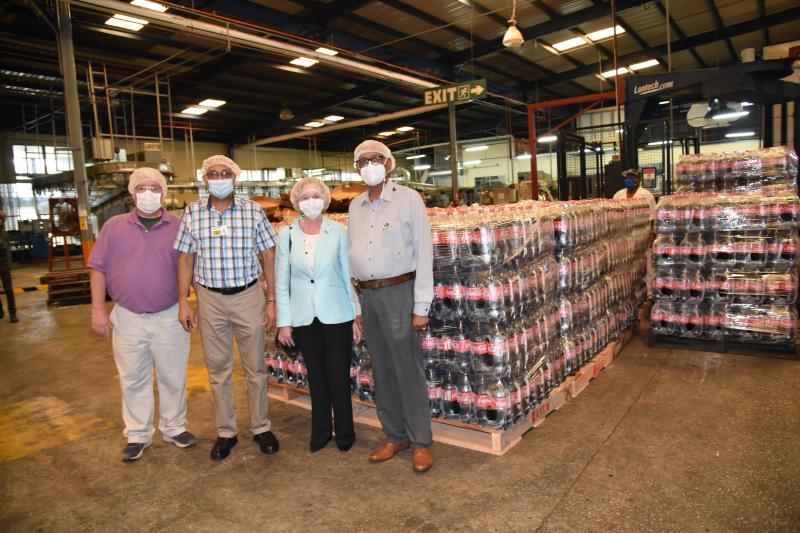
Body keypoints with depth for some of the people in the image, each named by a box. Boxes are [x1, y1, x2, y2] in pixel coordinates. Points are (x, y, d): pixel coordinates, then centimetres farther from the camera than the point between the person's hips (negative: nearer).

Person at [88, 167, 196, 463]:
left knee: (173, 377, 11)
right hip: (128, 318, 1)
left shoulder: (179, 227, 2)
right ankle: (137, 435, 28)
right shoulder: (114, 226, 4)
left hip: (170, 317, 0)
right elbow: (98, 269, 3)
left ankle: (175, 427, 29)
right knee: (133, 380, 12)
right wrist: (98, 309, -2)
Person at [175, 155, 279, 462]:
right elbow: (186, 258, 6)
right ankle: (225, 432, 28)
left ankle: (261, 427, 26)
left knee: (255, 367, 9)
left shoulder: (252, 211, -3)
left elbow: (268, 256, -2)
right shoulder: (192, 212, 1)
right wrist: (183, 301, 1)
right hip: (210, 299, 2)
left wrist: (271, 301, -4)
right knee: (218, 370, 12)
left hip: (248, 296, -1)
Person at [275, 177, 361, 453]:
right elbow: (281, 282, 3)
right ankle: (320, 432, 33)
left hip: (336, 316, -1)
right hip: (304, 317, 2)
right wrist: (284, 322, 1)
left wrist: (356, 316, -1)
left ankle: (344, 433, 25)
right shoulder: (286, 235, 0)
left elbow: (348, 275, 0)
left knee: (339, 378, 3)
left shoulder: (338, 232, -4)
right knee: (316, 378, 14)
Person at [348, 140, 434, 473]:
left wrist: (421, 306, -10)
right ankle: (395, 436, 27)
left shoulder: (408, 199, -3)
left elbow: (423, 252, -6)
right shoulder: (356, 205, 12)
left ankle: (421, 442, 15)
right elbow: (352, 254, 14)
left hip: (398, 292, -5)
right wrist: (355, 303, 10)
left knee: (408, 370, 0)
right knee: (382, 370, 12)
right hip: (366, 295, 5)